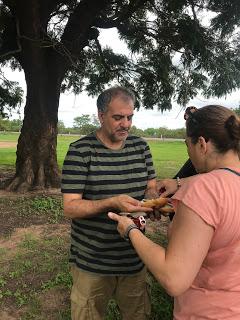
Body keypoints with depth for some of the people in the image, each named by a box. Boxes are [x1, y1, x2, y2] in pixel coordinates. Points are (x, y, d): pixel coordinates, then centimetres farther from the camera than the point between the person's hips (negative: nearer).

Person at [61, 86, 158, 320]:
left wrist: (155, 200, -16)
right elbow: (70, 207, -16)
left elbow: (151, 188, 7)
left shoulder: (141, 146, 0)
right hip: (91, 262, -3)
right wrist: (112, 203, -31)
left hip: (134, 257, 4)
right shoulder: (80, 151, -14)